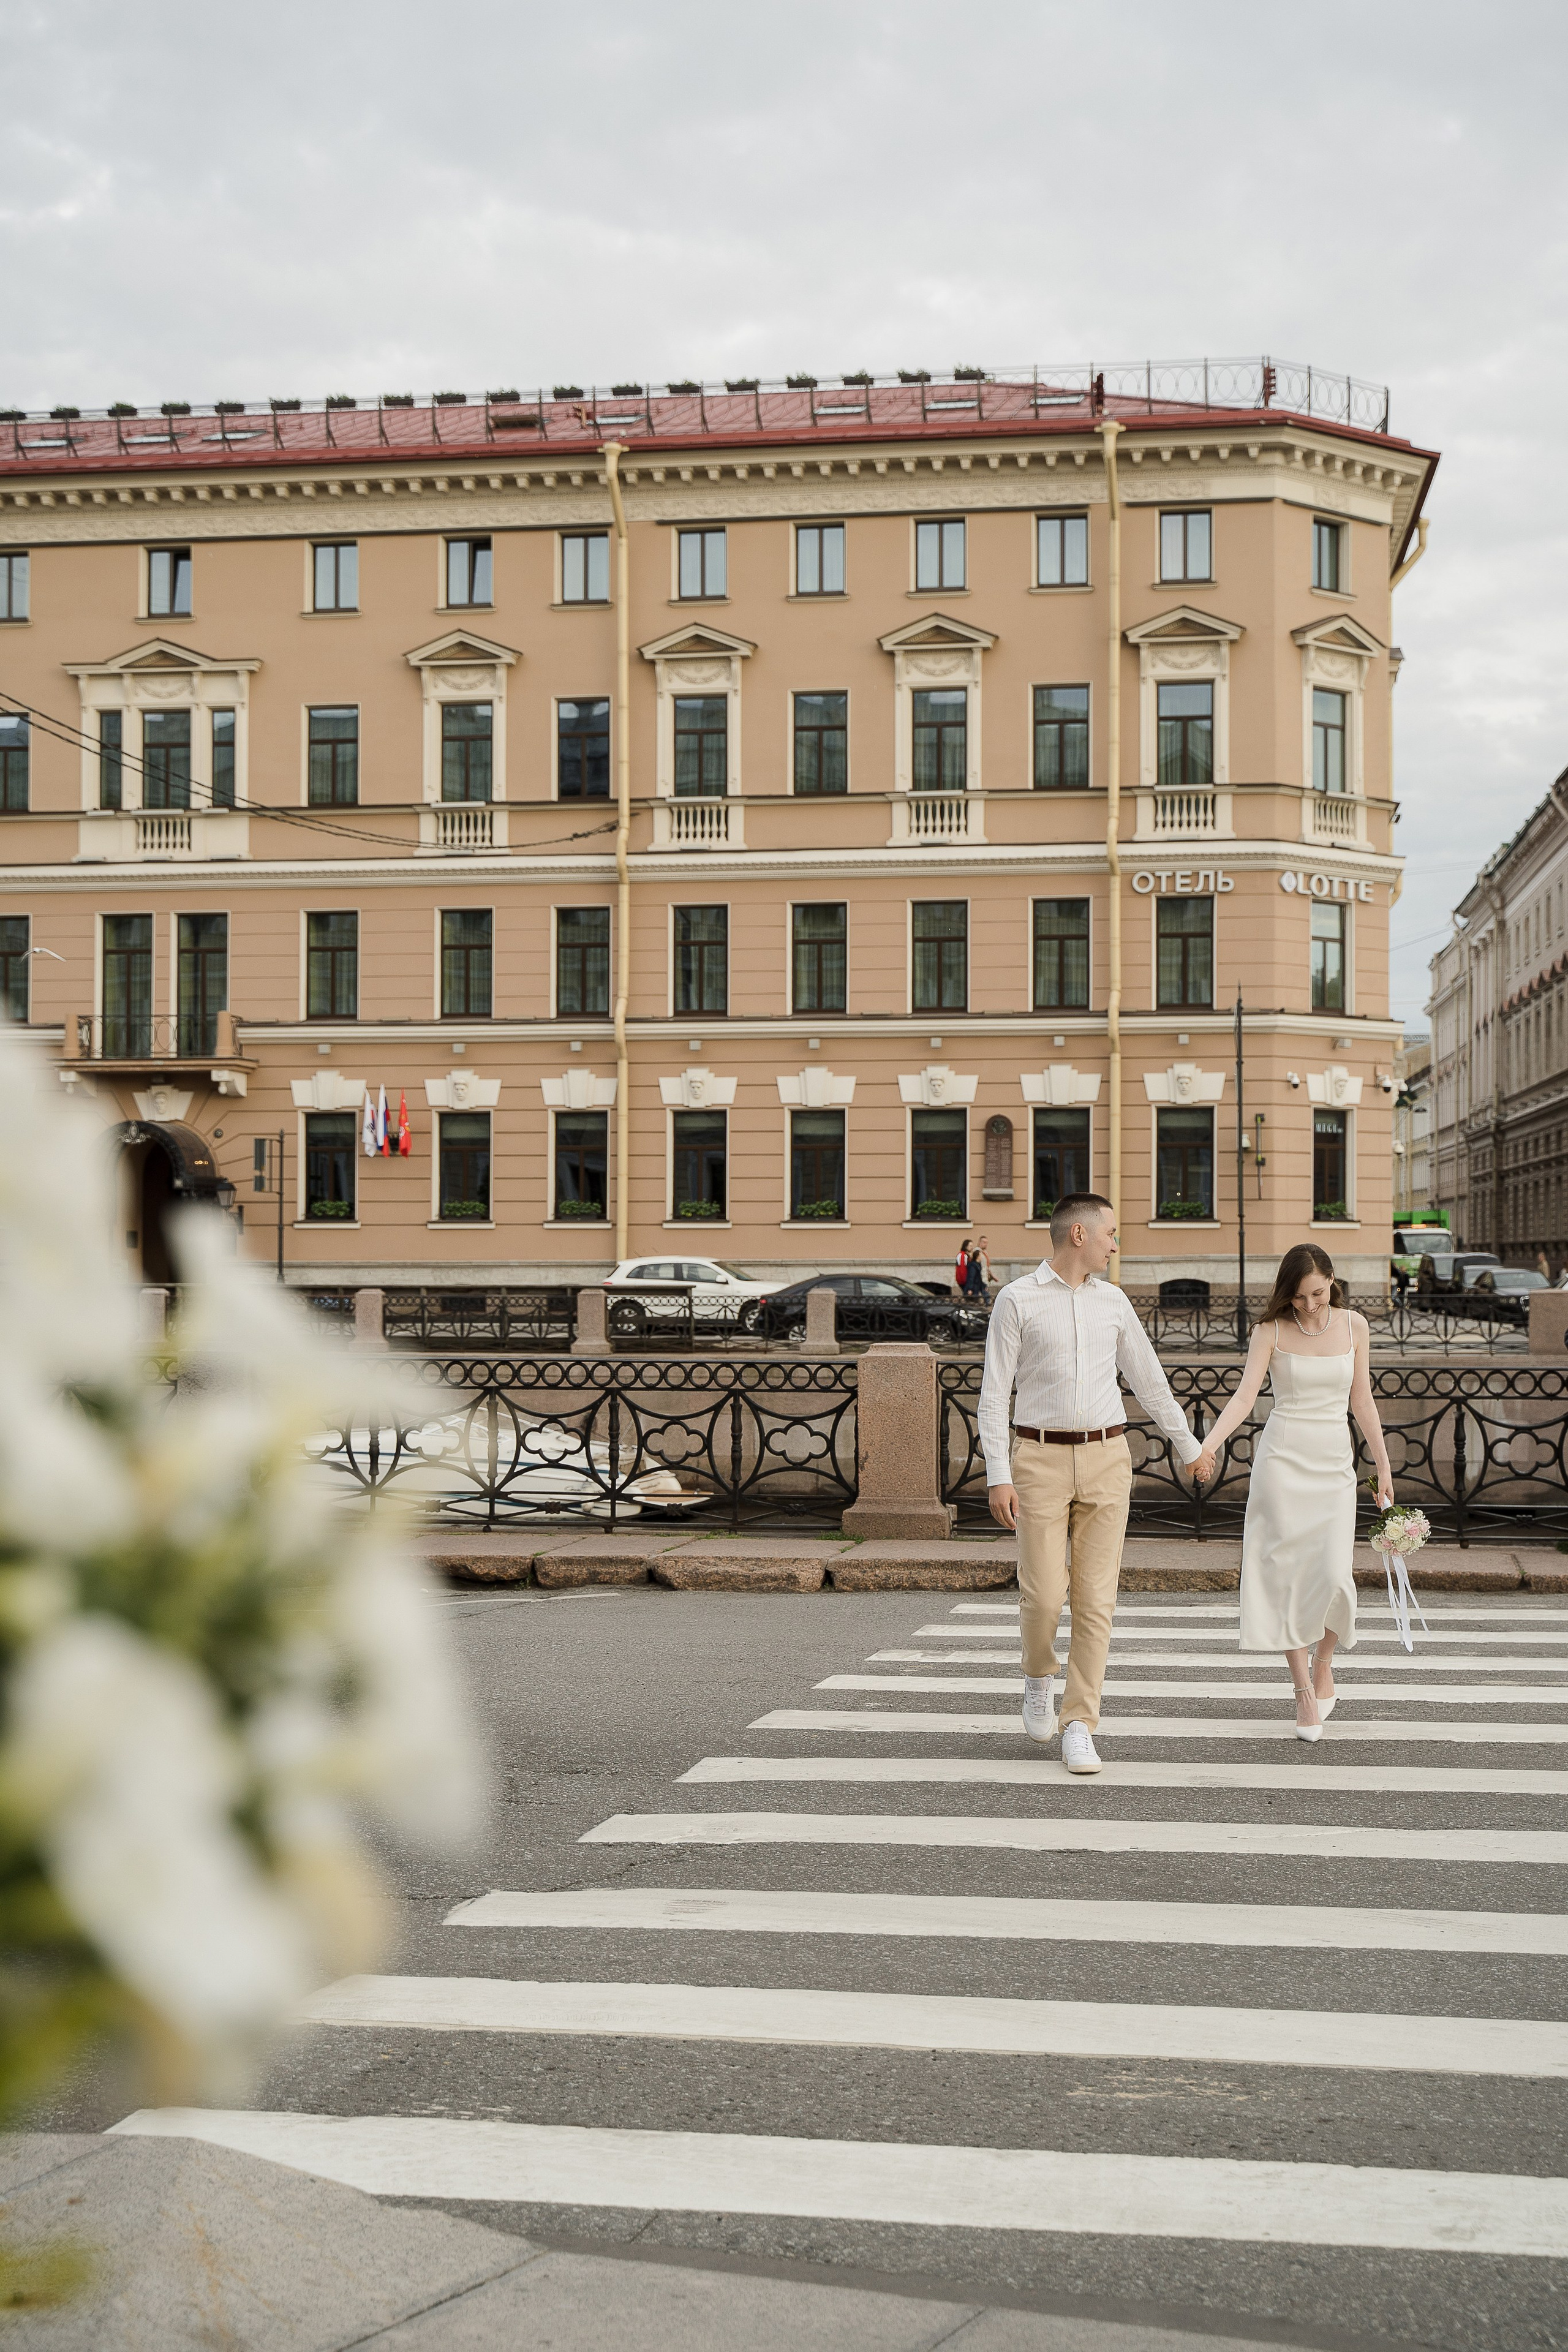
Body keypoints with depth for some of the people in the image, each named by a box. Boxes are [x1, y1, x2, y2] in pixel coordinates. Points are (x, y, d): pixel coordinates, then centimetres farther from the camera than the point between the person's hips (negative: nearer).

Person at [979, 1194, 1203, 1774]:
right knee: (1042, 1595, -7)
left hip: (1106, 1459, 3)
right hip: (1041, 1459, -3)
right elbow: (995, 1393, -4)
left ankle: (1078, 1726, 3)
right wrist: (998, 1476, -11)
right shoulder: (1017, 1300, -2)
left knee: (1096, 1599, -3)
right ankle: (1040, 1674, 25)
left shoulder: (1113, 1302, 10)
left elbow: (1148, 1381, 20)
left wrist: (1190, 1448, 25)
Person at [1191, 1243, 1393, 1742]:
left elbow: (1362, 1401, 12)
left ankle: (1323, 1664, 17)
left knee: (1334, 1574, -11)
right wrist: (1208, 1445, -25)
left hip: (1335, 1463, 2)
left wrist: (1383, 1465, 13)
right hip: (1283, 1458, -2)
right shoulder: (1271, 1330, -2)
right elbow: (1245, 1395, -10)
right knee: (1288, 1573, -5)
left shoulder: (1353, 1326, 5)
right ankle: (1305, 1691, 4)